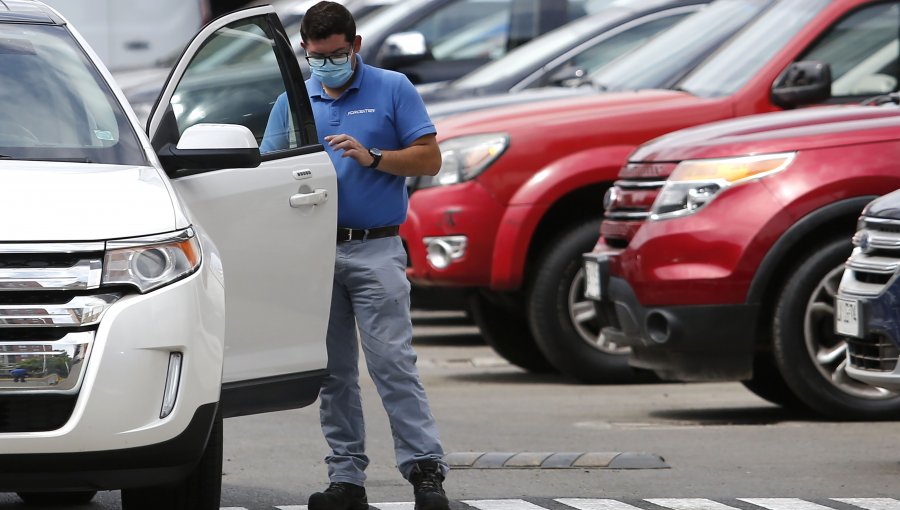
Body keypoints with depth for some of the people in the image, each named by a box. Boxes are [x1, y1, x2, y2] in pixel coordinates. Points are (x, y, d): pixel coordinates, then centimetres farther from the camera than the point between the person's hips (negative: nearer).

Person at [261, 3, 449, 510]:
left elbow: (429, 159, -1)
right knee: (333, 372, 5)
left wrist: (372, 158, -15)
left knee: (392, 362, -12)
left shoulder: (393, 89, 3)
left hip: (375, 251, -4)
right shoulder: (293, 102, 13)